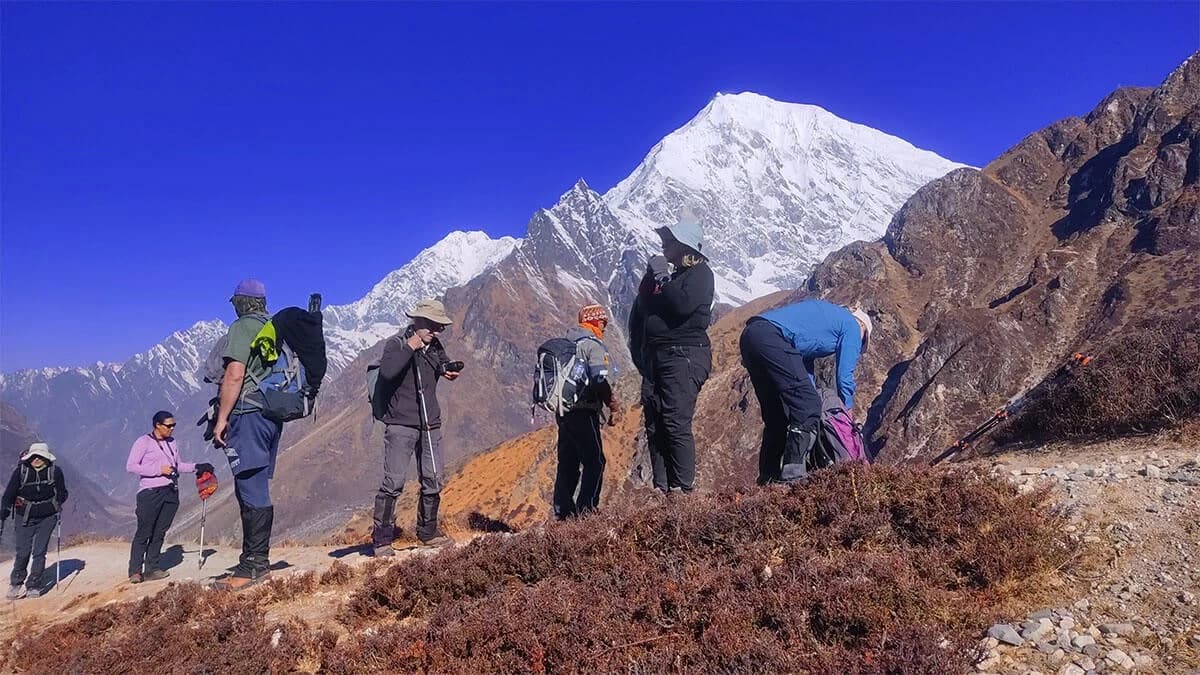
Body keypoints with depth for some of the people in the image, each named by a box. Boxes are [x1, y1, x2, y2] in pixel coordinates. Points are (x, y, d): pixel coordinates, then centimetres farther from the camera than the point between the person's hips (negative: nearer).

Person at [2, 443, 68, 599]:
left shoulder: (55, 471, -6)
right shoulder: (20, 471, -9)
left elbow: (62, 493, 6)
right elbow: (9, 493, -3)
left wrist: (58, 503, -9)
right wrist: (4, 511, -11)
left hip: (47, 517, 0)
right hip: (24, 517, 0)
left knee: (40, 551, -1)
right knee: (23, 552, 0)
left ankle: (34, 585, 11)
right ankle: (16, 583, 22)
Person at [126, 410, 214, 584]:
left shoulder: (171, 442, 15)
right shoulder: (143, 441, -3)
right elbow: (130, 466, -8)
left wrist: (196, 467, 7)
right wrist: (159, 470, -15)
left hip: (171, 493, 6)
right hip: (150, 492, -6)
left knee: (159, 532, 6)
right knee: (144, 532, -5)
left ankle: (151, 569, 11)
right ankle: (135, 571, 1)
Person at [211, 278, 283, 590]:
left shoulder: (243, 327, -6)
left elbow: (235, 375, -16)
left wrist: (222, 418, -12)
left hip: (248, 413, -9)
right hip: (272, 415, 9)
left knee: (251, 491, -8)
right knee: (257, 490, 12)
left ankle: (254, 565, -7)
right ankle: (257, 562, 17)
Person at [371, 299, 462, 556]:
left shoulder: (434, 346, 10)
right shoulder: (396, 343, -7)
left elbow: (444, 365, 23)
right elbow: (386, 372, -24)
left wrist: (450, 370, 0)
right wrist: (410, 347, -22)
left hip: (430, 425, 6)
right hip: (401, 425, -6)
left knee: (433, 481, 8)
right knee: (393, 482, -9)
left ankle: (428, 533, 22)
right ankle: (381, 540, -1)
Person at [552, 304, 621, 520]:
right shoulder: (593, 344, -9)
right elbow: (600, 380, -18)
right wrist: (614, 406, -10)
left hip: (563, 410, 9)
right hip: (583, 411, -8)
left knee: (568, 462, 12)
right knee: (595, 462, -3)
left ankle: (563, 511, 14)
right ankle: (586, 509, -8)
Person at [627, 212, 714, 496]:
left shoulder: (701, 273, -1)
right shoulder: (668, 277, 22)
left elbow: (683, 304, -20)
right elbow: (638, 313, 24)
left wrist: (661, 277, -8)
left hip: (684, 357, -8)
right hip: (655, 360, 8)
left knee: (676, 423, -14)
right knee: (654, 426, 3)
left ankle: (684, 488, -9)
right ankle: (661, 489, 7)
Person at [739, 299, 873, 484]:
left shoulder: (825, 315, 37)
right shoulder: (852, 326, 14)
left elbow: (804, 364, 32)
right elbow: (845, 376, 8)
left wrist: (812, 395, 27)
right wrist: (847, 410, 18)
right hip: (772, 337, -9)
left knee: (776, 414, 16)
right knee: (808, 406, -8)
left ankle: (768, 477, 18)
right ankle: (793, 472, -15)